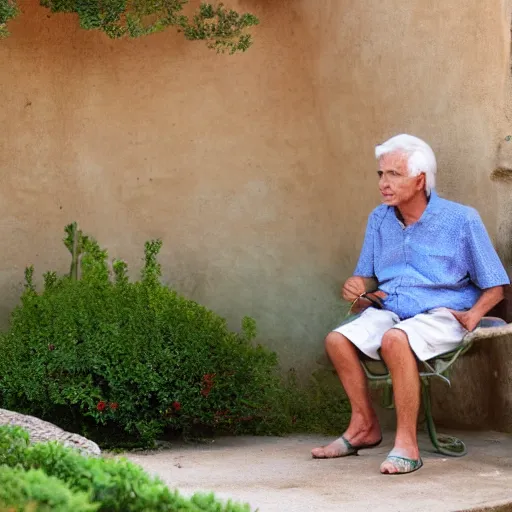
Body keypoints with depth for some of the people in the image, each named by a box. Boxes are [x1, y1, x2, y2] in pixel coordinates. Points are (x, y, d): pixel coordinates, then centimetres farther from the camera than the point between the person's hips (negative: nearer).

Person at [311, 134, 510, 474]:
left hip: (441, 315, -6)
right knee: (337, 340, -20)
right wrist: (358, 287, -4)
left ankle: (407, 446, -31)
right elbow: (366, 276, 21)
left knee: (394, 340, -36)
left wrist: (473, 315, -19)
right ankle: (365, 426, -4)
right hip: (389, 311, 6)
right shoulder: (379, 220, 10)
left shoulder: (461, 220, -4)